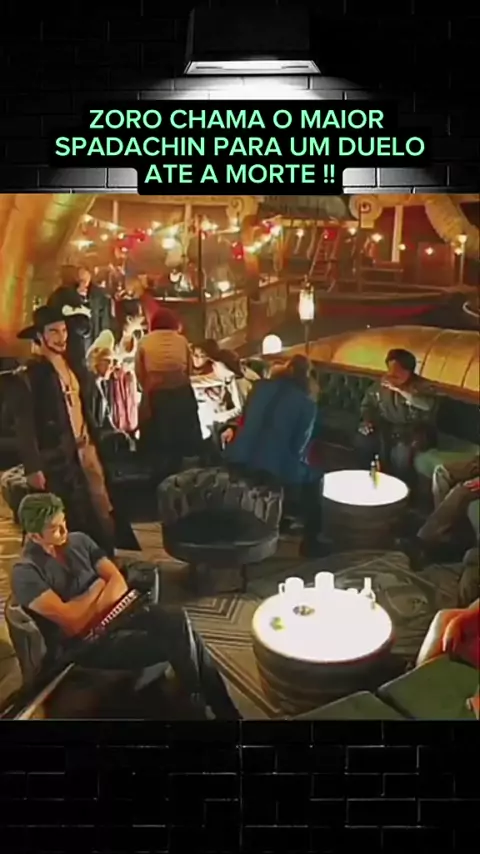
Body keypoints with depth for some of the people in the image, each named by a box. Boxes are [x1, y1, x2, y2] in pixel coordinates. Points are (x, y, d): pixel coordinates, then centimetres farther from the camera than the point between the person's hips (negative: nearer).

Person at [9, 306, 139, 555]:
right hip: (57, 458, -7)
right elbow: (25, 427, -13)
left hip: (86, 451, 7)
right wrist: (32, 468, -17)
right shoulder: (29, 376, -10)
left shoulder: (73, 367, 13)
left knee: (102, 514, 11)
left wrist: (96, 445, 13)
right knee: (74, 522, 1)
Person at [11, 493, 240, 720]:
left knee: (177, 623, -21)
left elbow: (118, 583, 1)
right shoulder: (26, 573, -14)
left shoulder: (79, 540, 5)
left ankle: (225, 711, -7)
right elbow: (71, 621, -21)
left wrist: (90, 614, -15)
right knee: (175, 643, -23)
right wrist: (97, 588, -6)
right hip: (82, 646, -6)